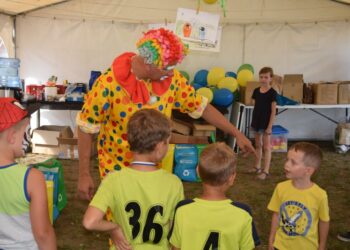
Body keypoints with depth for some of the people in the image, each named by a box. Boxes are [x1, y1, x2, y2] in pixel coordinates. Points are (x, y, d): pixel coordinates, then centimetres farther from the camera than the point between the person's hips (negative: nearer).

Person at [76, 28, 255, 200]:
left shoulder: (172, 78, -11)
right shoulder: (109, 84, -24)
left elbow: (201, 107, 0)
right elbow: (86, 128, -14)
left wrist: (236, 133, 1)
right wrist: (84, 174, -11)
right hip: (117, 169, -4)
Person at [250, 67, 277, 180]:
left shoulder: (272, 93, -11)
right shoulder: (256, 91, 5)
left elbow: (273, 111, -11)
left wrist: (270, 126, -14)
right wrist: (253, 121, 10)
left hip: (266, 123, -6)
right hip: (257, 121, 6)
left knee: (266, 146, -1)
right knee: (258, 145, 16)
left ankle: (266, 170, 4)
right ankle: (257, 166, 28)